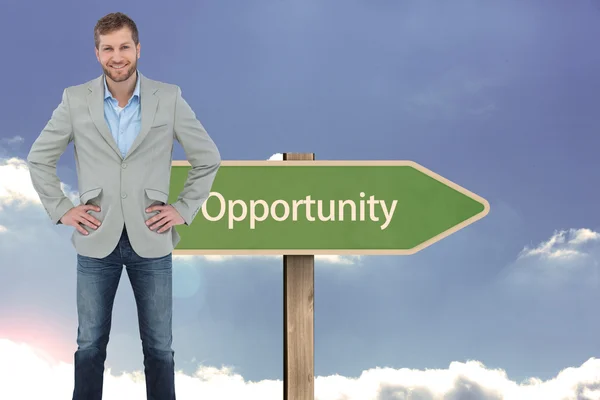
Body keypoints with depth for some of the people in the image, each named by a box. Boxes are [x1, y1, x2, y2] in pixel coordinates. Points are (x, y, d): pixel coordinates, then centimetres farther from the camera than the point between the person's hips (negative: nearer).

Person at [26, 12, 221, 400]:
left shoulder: (169, 98, -3)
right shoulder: (76, 100, -1)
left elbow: (208, 158, 6)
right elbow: (39, 158, 9)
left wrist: (185, 209, 0)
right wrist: (61, 209, 1)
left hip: (151, 241, 0)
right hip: (97, 241, 1)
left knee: (159, 346, 7)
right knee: (90, 344, 9)